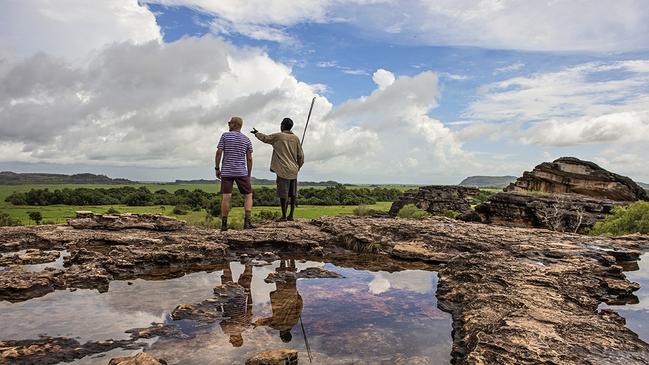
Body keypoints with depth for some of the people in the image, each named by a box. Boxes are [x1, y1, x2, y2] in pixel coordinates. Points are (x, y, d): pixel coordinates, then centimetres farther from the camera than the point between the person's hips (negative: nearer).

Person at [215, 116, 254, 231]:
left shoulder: (225, 135, 0)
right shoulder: (247, 140, 6)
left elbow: (218, 153, -6)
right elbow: (249, 159, 2)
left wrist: (217, 169, 3)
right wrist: (249, 175, 10)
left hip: (226, 171, 0)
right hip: (241, 172, 0)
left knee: (226, 197, -2)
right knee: (248, 196, 7)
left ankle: (224, 224, -2)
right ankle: (247, 221, -6)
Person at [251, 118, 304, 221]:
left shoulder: (278, 136, -2)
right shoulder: (295, 138, 7)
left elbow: (265, 138, 14)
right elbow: (301, 156, 7)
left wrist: (257, 133, 33)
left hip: (283, 170, -4)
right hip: (293, 170, 4)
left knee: (283, 194, -1)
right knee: (292, 194, 8)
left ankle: (284, 216, 1)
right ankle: (291, 215, 11)